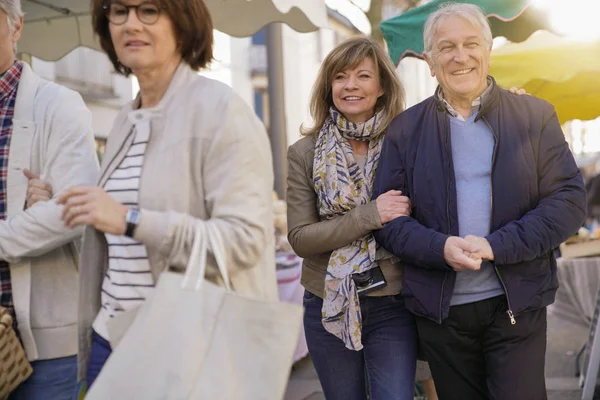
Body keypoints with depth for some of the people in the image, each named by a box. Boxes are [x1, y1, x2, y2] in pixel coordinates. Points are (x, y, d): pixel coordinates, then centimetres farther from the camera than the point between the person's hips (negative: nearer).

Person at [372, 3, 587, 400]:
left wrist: (496, 245, -17)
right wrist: (440, 248, -18)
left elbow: (569, 201, -4)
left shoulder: (536, 116, 1)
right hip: (439, 308, 2)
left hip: (517, 304, -1)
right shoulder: (405, 129, 4)